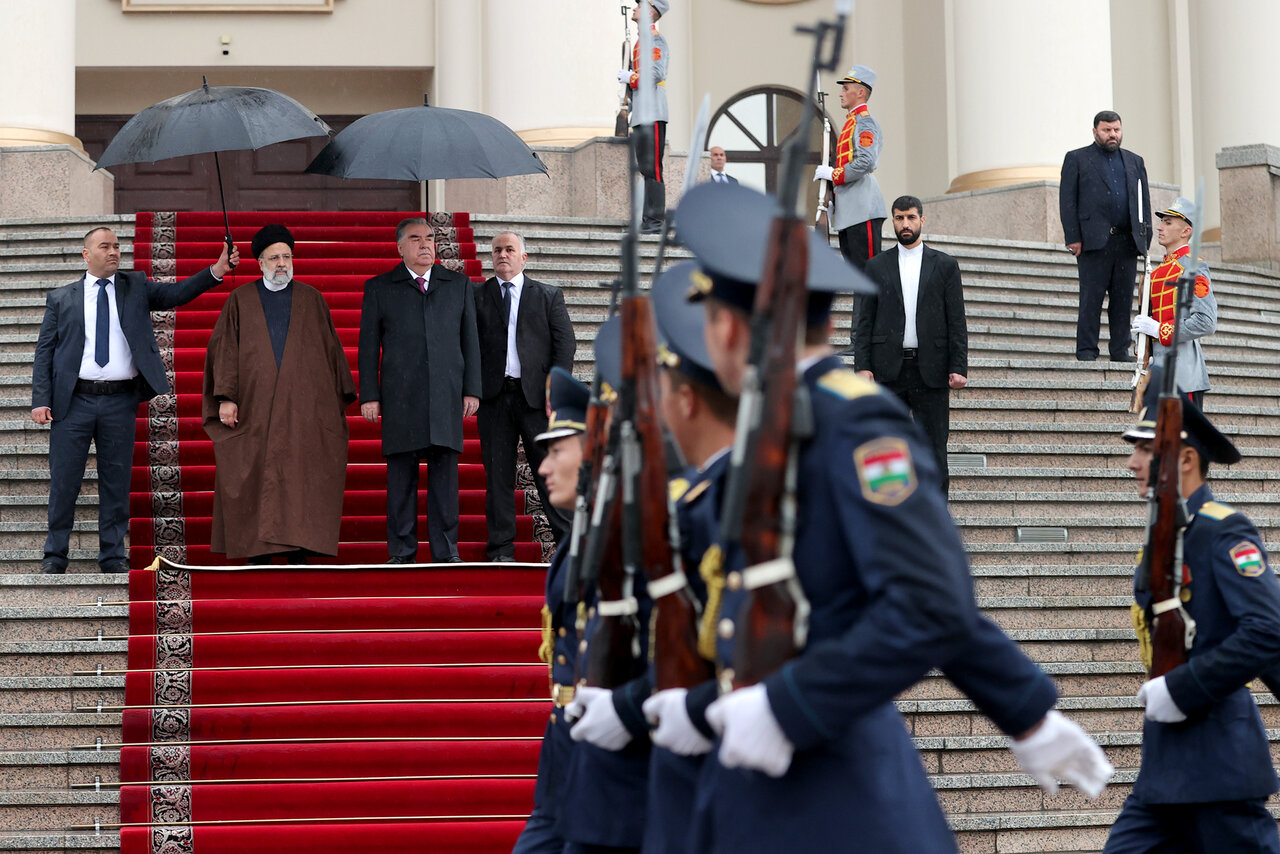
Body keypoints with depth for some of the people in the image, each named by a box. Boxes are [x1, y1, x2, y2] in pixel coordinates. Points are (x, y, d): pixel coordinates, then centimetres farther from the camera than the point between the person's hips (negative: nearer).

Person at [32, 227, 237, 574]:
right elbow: (44, 351, 4)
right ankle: (55, 555, 13)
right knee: (64, 481, 2)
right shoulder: (61, 298, 7)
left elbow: (176, 293, -2)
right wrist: (41, 400, -6)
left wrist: (216, 271, -18)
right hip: (74, 401, -1)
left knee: (116, 480, 6)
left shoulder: (136, 287, 11)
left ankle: (113, 555, 15)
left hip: (121, 401, 1)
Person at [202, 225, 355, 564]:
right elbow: (225, 350, 3)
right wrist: (226, 397, -6)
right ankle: (259, 552, 4)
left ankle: (297, 552, 1)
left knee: (300, 480, -2)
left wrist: (339, 397, 5)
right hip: (254, 408, 0)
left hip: (303, 408, 1)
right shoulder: (240, 301, 8)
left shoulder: (311, 300, 10)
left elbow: (331, 349, 11)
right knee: (257, 479, -1)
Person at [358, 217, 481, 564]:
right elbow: (368, 345, 7)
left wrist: (472, 390, 4)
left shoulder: (459, 285, 14)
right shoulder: (379, 288, 9)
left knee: (445, 470, -1)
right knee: (401, 473, -1)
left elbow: (470, 339, 12)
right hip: (399, 398, -1)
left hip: (446, 396, 1)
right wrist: (369, 395, -1)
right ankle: (402, 553, 5)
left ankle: (446, 551, 4)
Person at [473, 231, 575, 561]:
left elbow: (565, 342, 5)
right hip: (494, 397, 1)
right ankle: (501, 549, 6)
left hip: (536, 395, -1)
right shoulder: (477, 297, 12)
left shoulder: (549, 296, 11)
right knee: (498, 475, 2)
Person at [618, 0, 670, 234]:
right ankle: (649, 220, 11)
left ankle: (655, 220, -12)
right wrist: (629, 105, 22)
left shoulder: (655, 39, -9)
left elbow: (656, 74, -20)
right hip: (641, 116, 10)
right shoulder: (642, 40, 22)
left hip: (652, 116, -10)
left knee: (652, 169, -11)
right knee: (645, 169, 9)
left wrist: (630, 78, -9)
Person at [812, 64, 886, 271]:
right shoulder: (850, 123, 22)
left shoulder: (865, 122, -10)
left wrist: (833, 174, -14)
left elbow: (866, 162, -23)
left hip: (863, 209, -10)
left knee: (868, 269, -11)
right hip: (848, 213, 10)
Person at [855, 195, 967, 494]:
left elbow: (957, 321, 5)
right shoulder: (877, 266, 10)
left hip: (930, 369, -1)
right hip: (887, 369, 1)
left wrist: (959, 367, -5)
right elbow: (864, 321, 7)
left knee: (934, 446, 0)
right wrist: (862, 365, -4)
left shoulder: (945, 265, 8)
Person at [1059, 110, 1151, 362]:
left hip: (1127, 242, 4)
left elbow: (1144, 201, 18)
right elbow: (1067, 201, 1)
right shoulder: (1076, 159, 7)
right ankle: (1086, 350, -2)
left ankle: (1120, 350, 8)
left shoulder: (1135, 161, 20)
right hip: (1094, 240, -4)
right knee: (1091, 297, -5)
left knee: (1123, 298, 3)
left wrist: (1145, 237, 7)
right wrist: (1072, 237, -8)